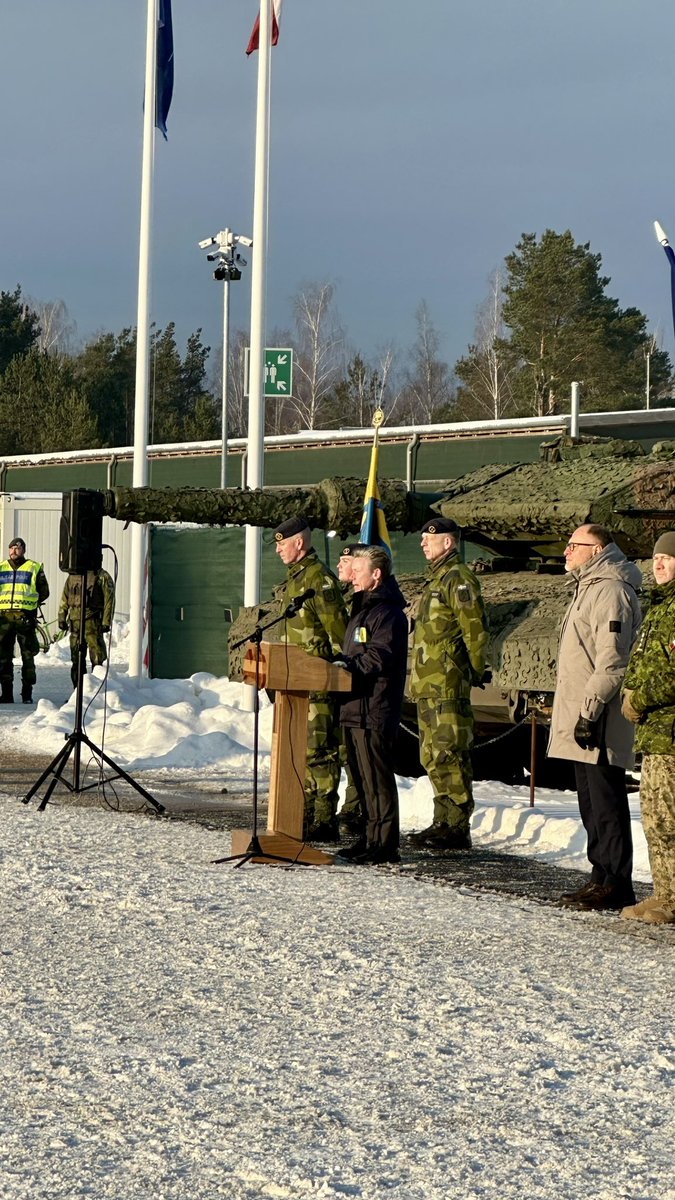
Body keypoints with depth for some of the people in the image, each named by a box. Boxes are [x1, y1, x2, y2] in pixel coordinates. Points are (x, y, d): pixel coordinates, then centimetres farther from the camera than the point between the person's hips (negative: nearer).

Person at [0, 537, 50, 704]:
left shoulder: (34, 568, 6)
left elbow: (44, 592, 9)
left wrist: (28, 602, 2)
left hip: (25, 617, -3)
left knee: (28, 656, 0)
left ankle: (27, 693, 5)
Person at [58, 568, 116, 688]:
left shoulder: (102, 577, -3)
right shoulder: (73, 575, 13)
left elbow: (109, 600, -6)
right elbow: (64, 599, 18)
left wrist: (106, 622, -11)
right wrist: (62, 618, 12)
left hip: (92, 621, -5)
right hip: (75, 619, 5)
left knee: (97, 658, -8)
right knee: (76, 659, 9)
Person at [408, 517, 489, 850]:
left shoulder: (458, 579, -11)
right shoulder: (435, 578, 21)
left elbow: (475, 629, -16)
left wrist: (474, 672, -14)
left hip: (447, 684, -11)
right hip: (428, 685, 11)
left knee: (449, 755, -11)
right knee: (433, 757, 13)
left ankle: (458, 828, -9)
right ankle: (443, 821, 19)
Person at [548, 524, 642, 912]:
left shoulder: (610, 590, -13)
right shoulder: (589, 588, 21)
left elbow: (612, 661, -20)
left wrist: (590, 710, -23)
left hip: (599, 721, -11)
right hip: (582, 719, 11)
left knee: (607, 803, -8)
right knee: (592, 804, 13)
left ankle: (617, 884, -5)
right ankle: (602, 878, 19)